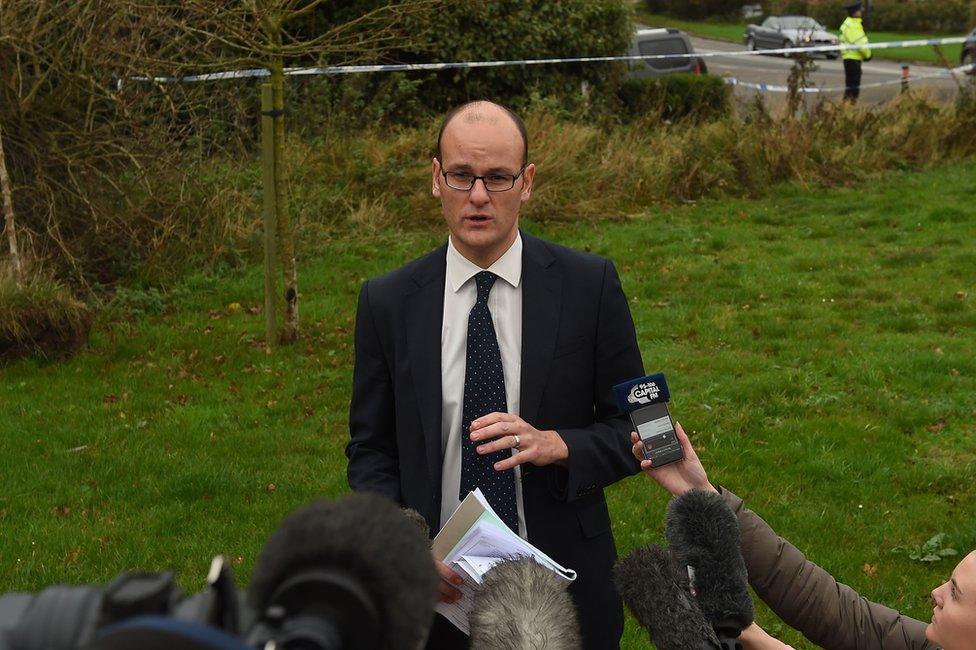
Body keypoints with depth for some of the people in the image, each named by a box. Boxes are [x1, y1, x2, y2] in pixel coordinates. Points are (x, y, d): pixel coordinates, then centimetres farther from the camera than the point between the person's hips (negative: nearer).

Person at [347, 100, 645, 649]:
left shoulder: (590, 284, -5)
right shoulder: (388, 302, -2)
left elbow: (634, 429, -1)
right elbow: (370, 450, 2)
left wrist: (555, 445, -21)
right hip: (439, 588, 1)